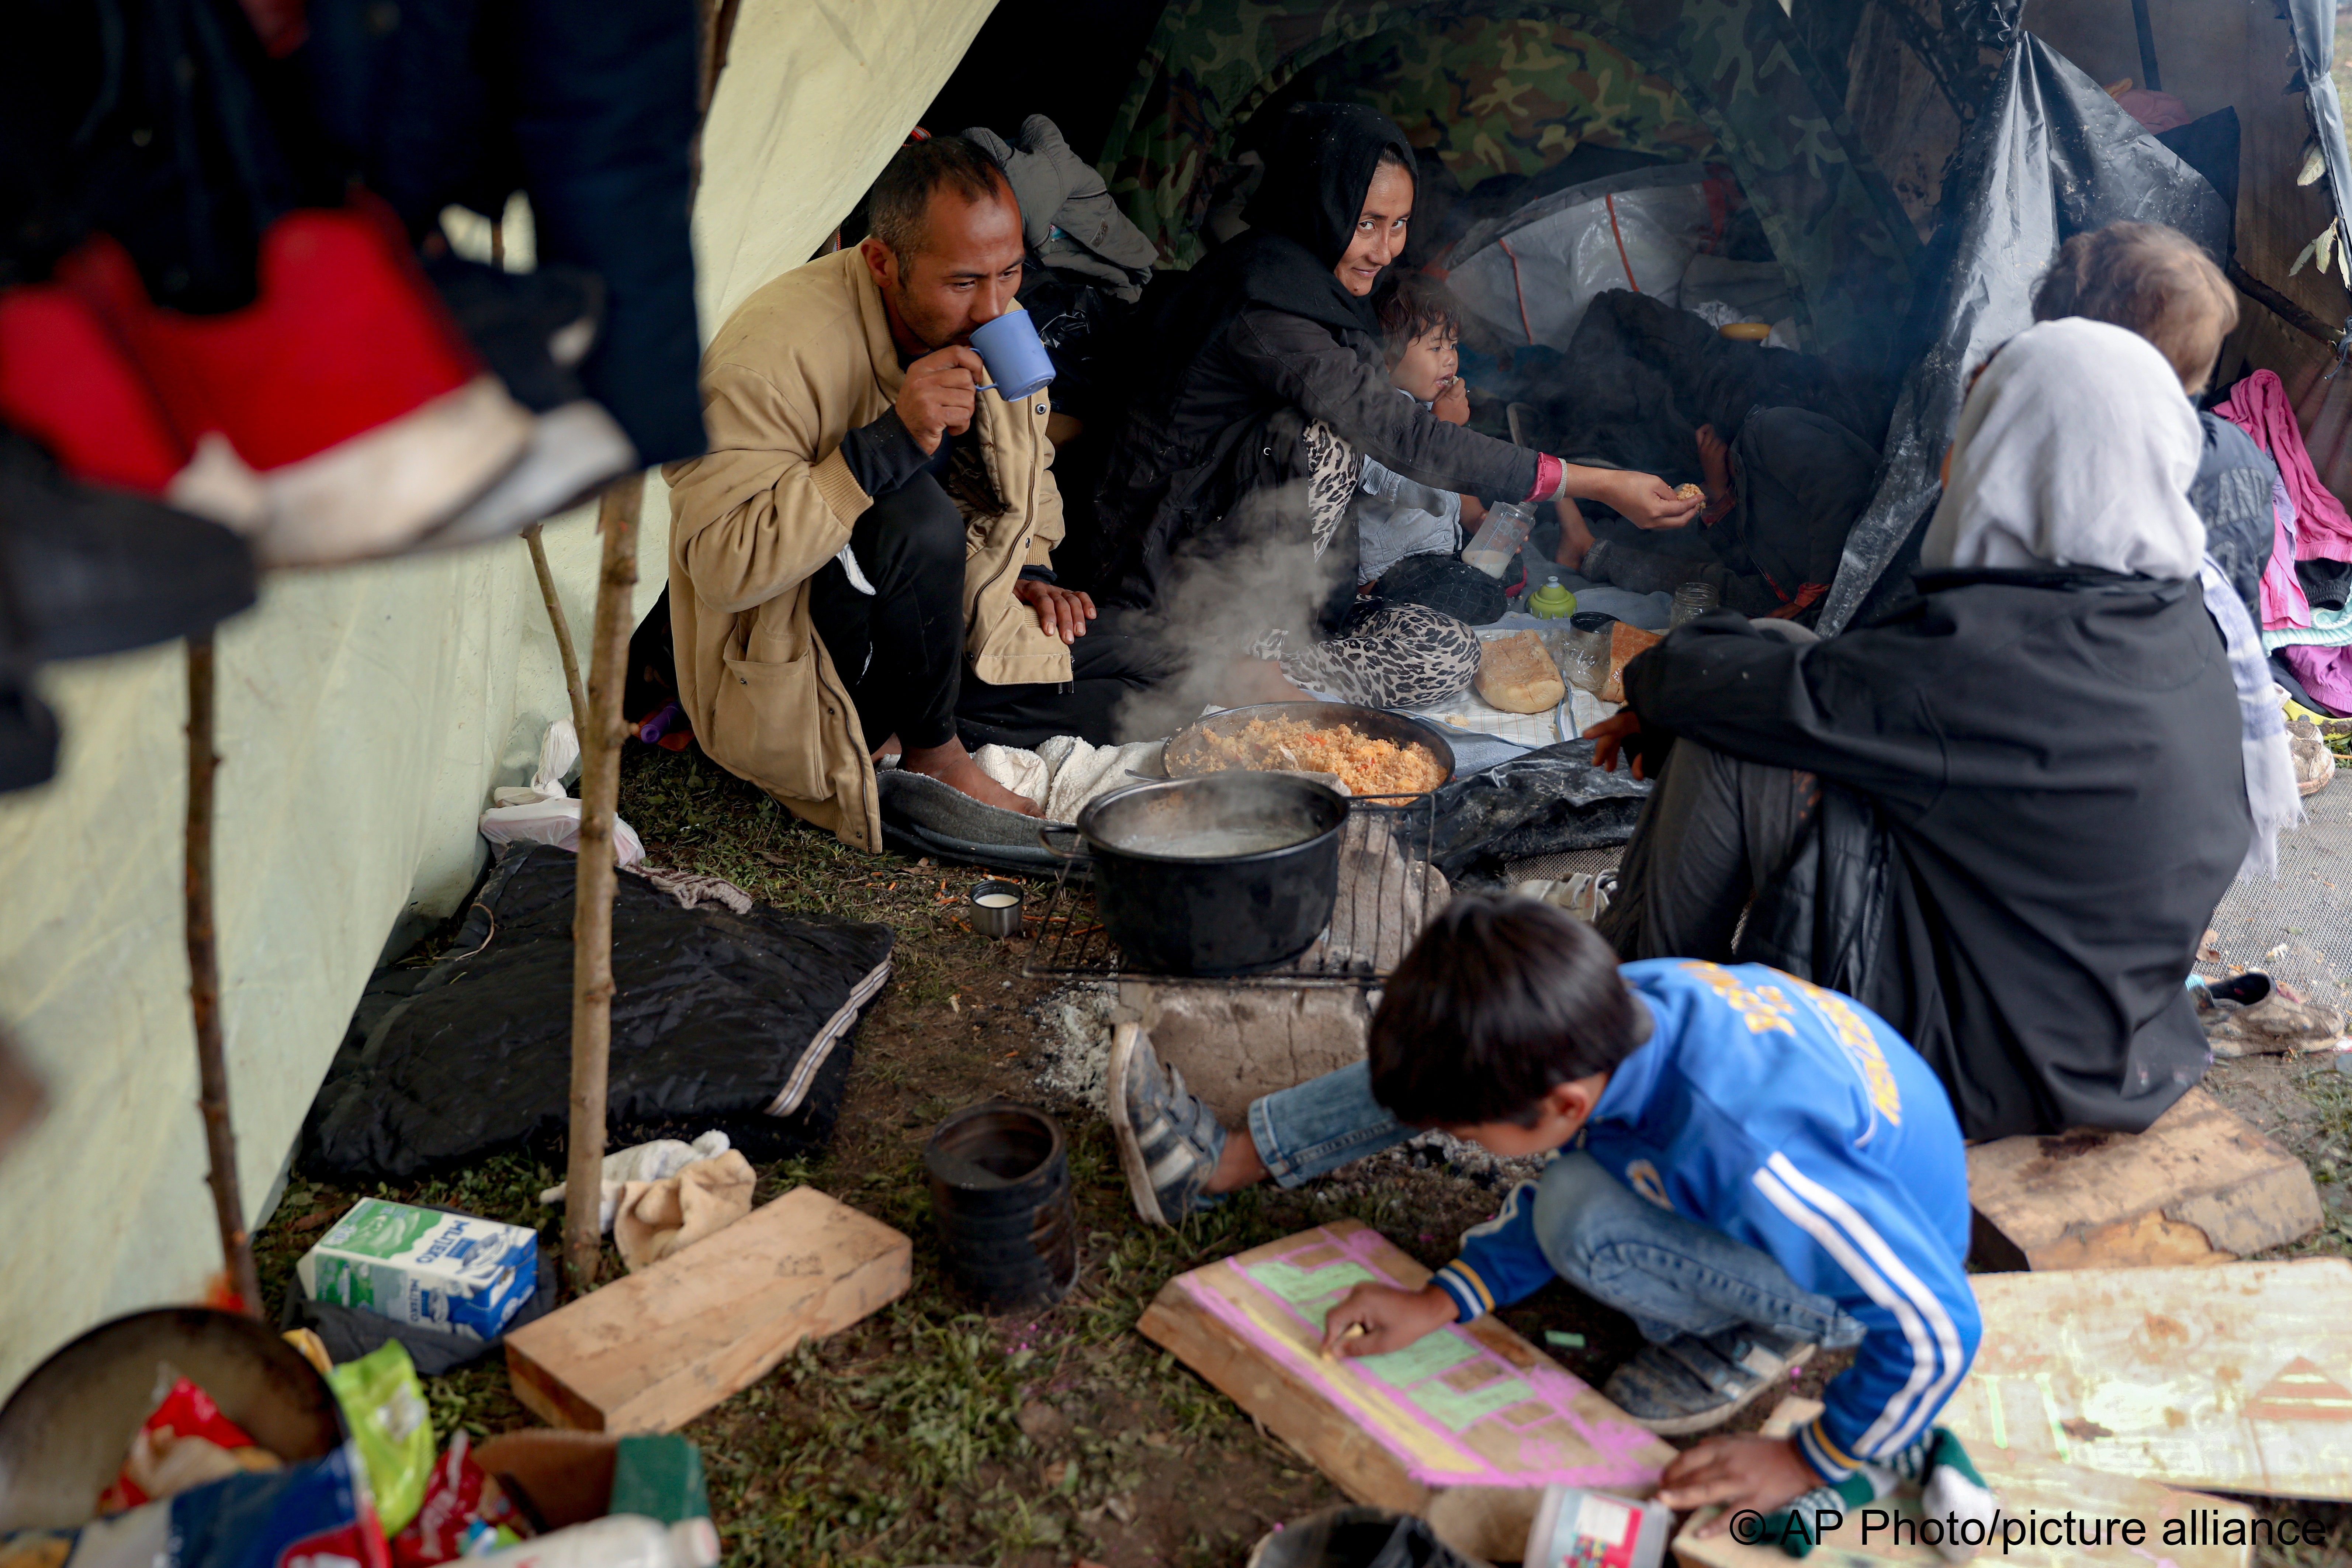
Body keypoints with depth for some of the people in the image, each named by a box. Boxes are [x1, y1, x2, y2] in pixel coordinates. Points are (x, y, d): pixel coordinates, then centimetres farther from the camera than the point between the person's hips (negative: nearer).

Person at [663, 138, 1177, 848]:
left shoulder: (996, 326, -1)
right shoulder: (776, 351, -25)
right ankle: (934, 756, -13)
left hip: (949, 633, 7)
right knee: (920, 517, -35)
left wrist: (1028, 572, 2)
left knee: (1130, 671, -1)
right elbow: (720, 564, -32)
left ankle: (914, 730, -1)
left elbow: (1029, 466, 20)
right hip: (789, 680, -7)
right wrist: (888, 444, -38)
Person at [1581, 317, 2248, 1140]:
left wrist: (1658, 676, 3)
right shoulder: (2179, 619, -2)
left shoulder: (1996, 654, -29)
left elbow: (1783, 697, -20)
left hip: (1973, 1065, -9)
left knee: (1728, 722, -12)